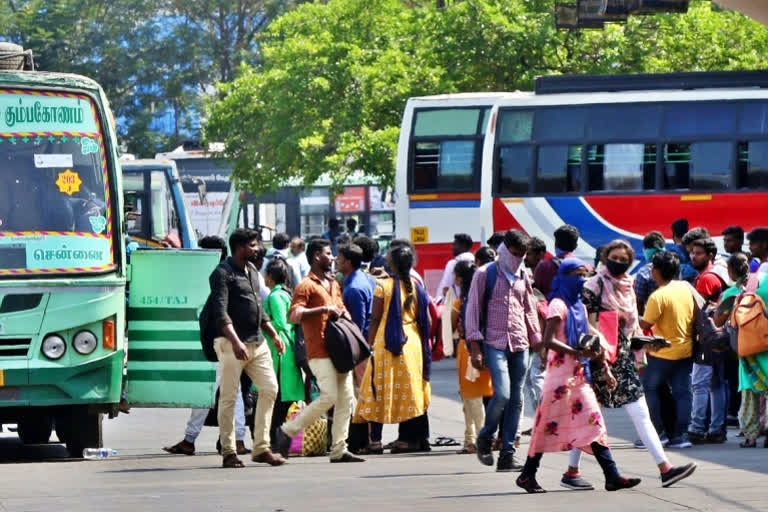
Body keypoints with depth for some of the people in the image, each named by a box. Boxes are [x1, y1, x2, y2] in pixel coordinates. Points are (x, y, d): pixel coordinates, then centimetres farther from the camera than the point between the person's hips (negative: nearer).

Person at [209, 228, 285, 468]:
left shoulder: (252, 270, 17)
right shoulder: (223, 274, -9)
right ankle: (228, 453, 2)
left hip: (257, 342, 8)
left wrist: (273, 334, 23)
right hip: (232, 343, -8)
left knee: (269, 389, 2)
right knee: (229, 397, -2)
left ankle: (261, 448, 7)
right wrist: (235, 341, -28)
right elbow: (221, 312, -18)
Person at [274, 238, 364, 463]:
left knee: (346, 398, 2)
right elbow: (294, 316, -19)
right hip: (320, 351, -8)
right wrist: (323, 309, -22)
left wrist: (343, 315, 11)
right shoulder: (306, 286, -7)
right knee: (329, 397, -15)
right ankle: (287, 431, -1)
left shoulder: (334, 284, 20)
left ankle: (339, 449, 5)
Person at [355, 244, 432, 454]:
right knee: (408, 389, 8)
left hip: (386, 342, -4)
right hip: (412, 343, 4)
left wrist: (370, 343, 0)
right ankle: (408, 439, 6)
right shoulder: (417, 288, 4)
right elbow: (426, 321, 5)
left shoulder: (383, 286, -6)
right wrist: (423, 345, 15)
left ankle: (376, 439, -3)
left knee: (379, 389, 1)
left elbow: (375, 319, -7)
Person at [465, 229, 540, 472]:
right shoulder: (485, 275, 0)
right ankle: (485, 438, 6)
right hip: (495, 343, -5)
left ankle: (507, 454, 4)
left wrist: (538, 343, 15)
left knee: (516, 400, 1)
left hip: (520, 344, 5)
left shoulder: (523, 278, 15)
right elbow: (473, 309, -1)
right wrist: (476, 348, -7)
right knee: (502, 393, -19)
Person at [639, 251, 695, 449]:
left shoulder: (658, 296, -19)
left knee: (649, 388, 9)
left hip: (663, 353, -6)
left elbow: (646, 324, -14)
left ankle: (655, 432, 5)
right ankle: (681, 435, 4)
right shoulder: (686, 289, 1)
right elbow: (695, 316, 11)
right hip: (686, 351, 6)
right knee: (682, 392, 7)